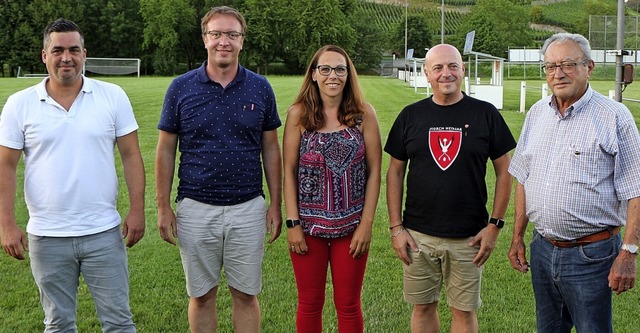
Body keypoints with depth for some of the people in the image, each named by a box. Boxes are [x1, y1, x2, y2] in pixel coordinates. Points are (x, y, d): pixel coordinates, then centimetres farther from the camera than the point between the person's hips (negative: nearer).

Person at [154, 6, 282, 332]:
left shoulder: (260, 88, 1)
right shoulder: (181, 88, -2)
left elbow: (271, 149, 6)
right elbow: (166, 150, 3)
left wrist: (276, 204, 3)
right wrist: (163, 207, -2)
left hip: (248, 208, 0)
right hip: (196, 209, 0)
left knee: (246, 294, 10)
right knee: (201, 296, 11)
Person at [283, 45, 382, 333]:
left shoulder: (363, 113, -4)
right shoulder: (298, 114, -4)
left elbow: (374, 171, -2)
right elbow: (289, 171, -1)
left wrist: (366, 224, -6)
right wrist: (292, 223, -6)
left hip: (351, 226, 0)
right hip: (308, 224, 0)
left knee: (348, 305, 11)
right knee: (309, 304, 12)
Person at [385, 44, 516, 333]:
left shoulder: (485, 114, -2)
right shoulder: (411, 116, 3)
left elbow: (504, 171, 2)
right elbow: (395, 172, 6)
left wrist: (495, 224, -4)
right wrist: (396, 227, 1)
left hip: (468, 237, -1)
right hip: (418, 235, 2)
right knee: (423, 306, 12)